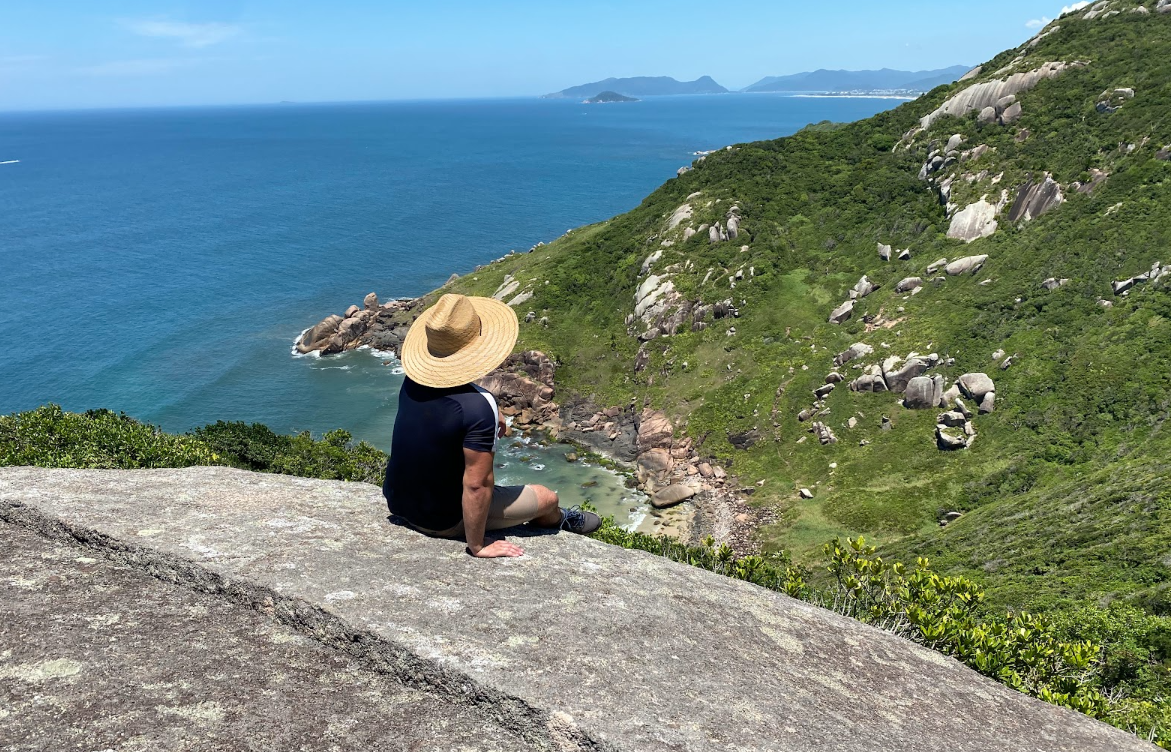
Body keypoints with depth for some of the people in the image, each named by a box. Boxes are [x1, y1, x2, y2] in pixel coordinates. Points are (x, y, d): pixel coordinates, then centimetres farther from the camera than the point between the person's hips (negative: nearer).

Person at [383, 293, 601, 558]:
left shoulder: (413, 380, -11)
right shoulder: (479, 406, -33)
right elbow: (476, 485, -30)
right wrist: (477, 546, -18)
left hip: (397, 502, 7)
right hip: (443, 521, -6)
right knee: (547, 498, 12)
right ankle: (558, 520, 48)